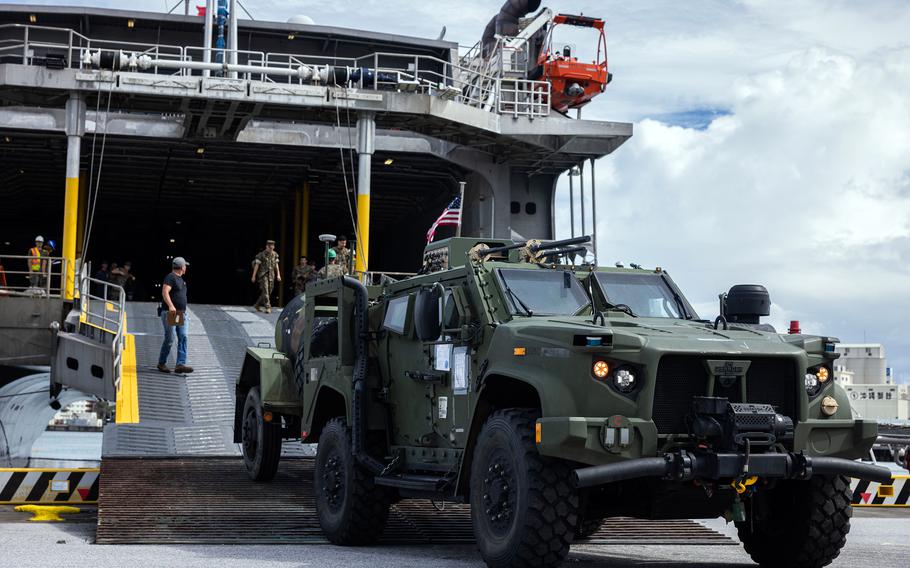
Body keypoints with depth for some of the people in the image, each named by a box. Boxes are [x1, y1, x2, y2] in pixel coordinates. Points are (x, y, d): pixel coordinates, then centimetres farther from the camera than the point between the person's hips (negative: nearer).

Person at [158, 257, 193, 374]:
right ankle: (161, 363, 10)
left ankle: (180, 364, -8)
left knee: (183, 338, -3)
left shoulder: (180, 279, 20)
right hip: (170, 313, -9)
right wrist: (171, 306, -33)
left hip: (181, 314, 9)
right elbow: (165, 292, -21)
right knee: (169, 339, -5)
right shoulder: (170, 277, -8)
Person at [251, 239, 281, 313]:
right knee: (265, 291, -15)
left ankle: (257, 305, 25)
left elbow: (276, 265, 10)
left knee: (269, 292, 8)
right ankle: (268, 307, -18)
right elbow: (256, 265, -6)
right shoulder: (261, 254, -8)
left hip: (271, 276, 6)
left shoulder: (275, 254, 7)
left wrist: (278, 275, 1)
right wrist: (254, 276, -6)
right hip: (263, 275, -6)